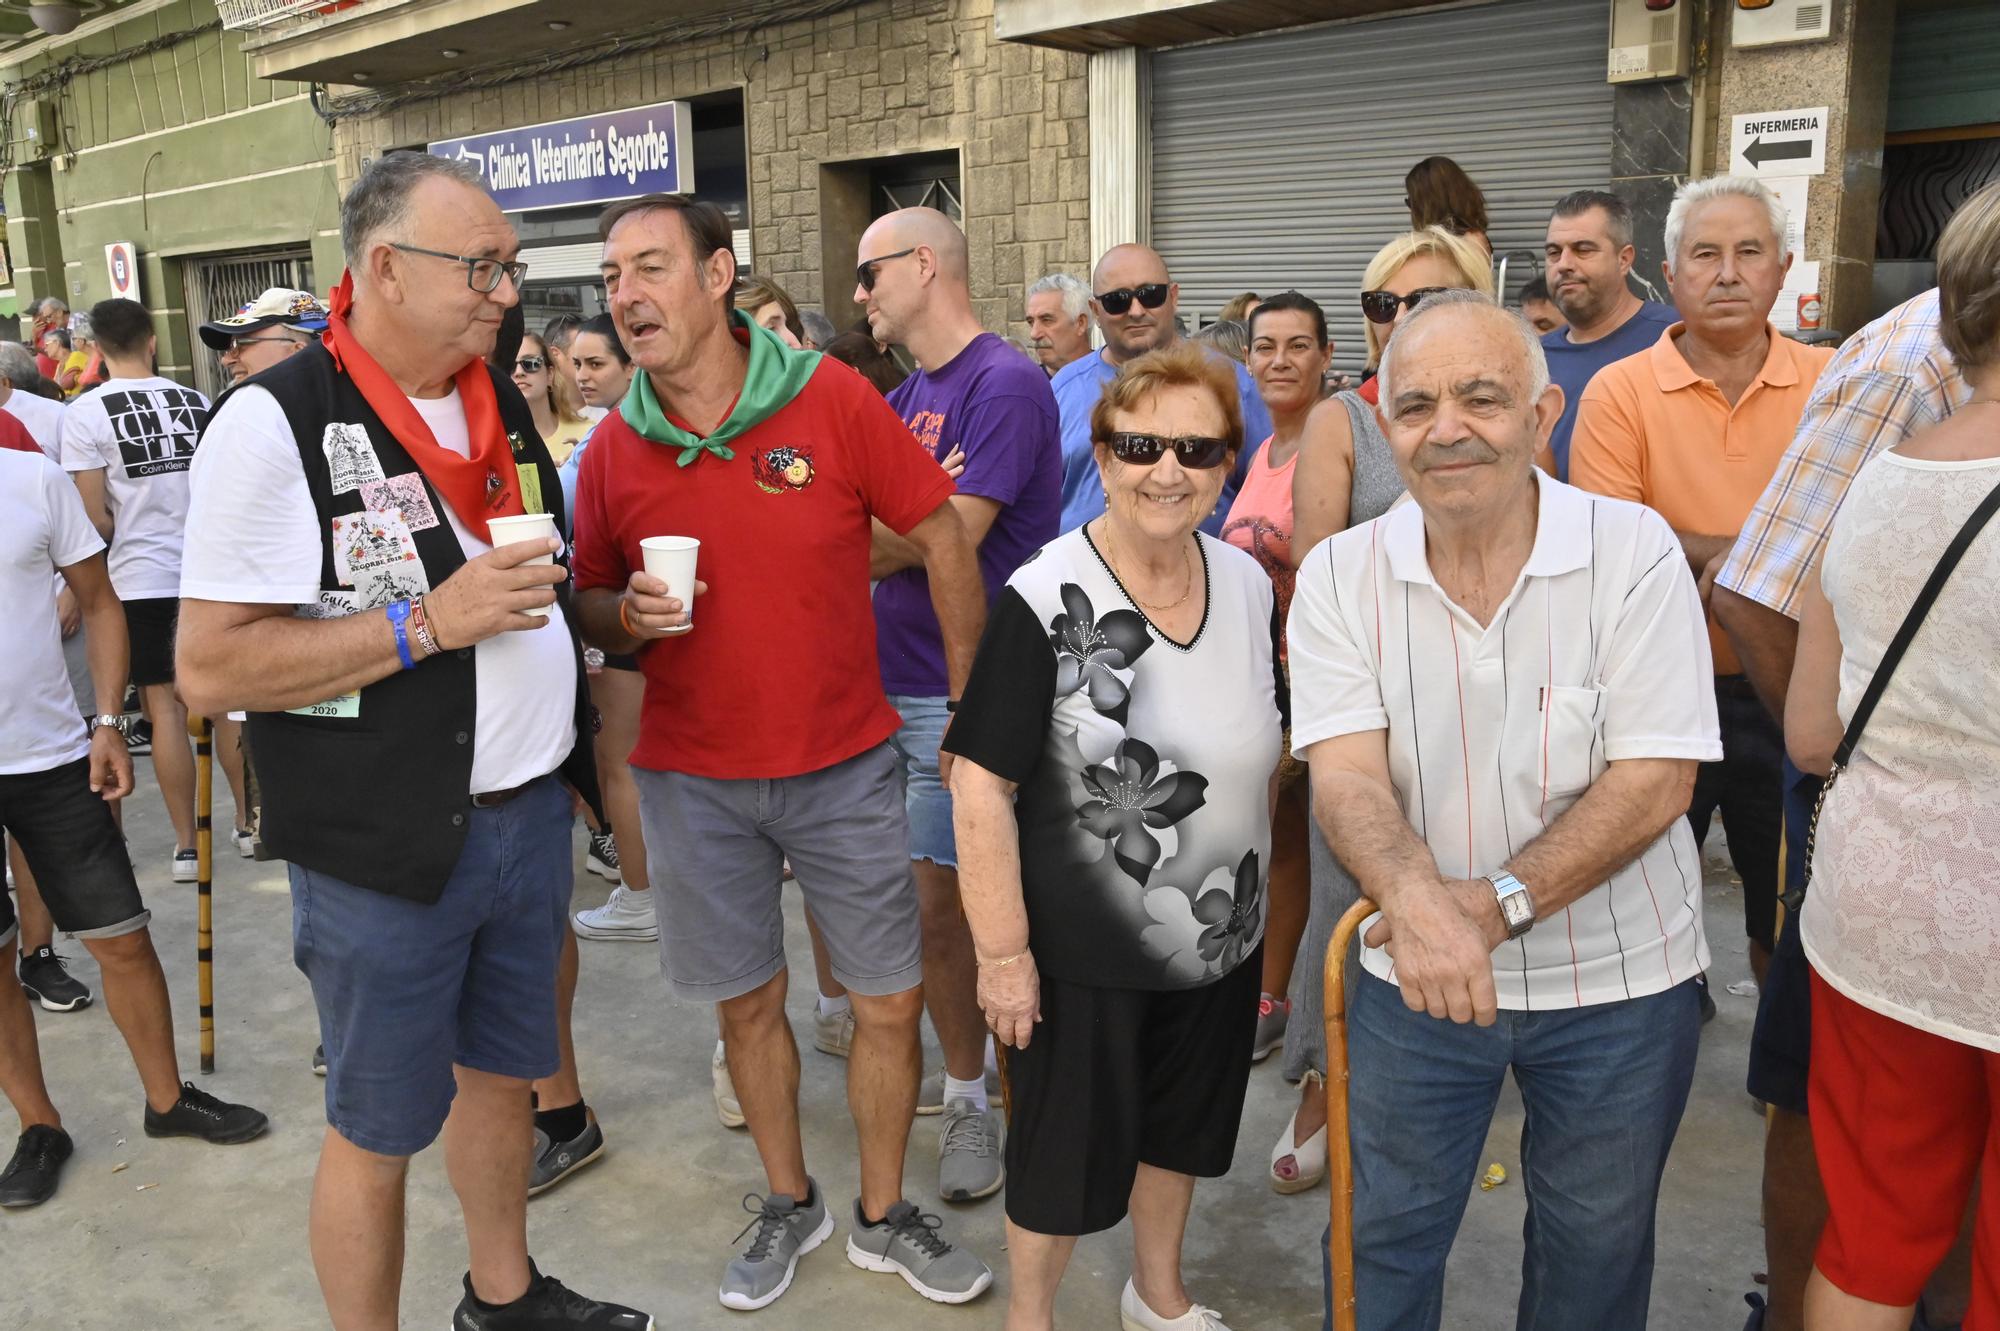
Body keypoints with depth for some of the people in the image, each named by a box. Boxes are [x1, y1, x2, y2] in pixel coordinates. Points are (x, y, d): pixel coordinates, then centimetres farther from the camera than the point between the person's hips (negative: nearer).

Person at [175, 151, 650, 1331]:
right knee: (379, 1128, 10)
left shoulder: (503, 406, 7)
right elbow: (211, 669, -20)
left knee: (502, 1068, 22)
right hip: (387, 848, -7)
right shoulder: (279, 424, -16)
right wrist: (429, 623, -24)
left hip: (530, 817, 7)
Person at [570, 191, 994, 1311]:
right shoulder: (614, 448, -2)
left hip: (847, 765, -1)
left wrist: (970, 708, -3)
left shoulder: (831, 399, -10)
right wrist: (631, 616, -16)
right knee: (747, 1001, 14)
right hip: (694, 777, 2)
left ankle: (884, 1216, 31)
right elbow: (591, 604, 9)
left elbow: (944, 540, -4)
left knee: (892, 1002, 7)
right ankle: (789, 1205, 38)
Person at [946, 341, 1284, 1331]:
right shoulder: (1044, 600, -20)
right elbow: (981, 785, -20)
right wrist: (1002, 952, -20)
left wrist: (1250, 895, 11)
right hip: (1082, 955, -5)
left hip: (1220, 942, 6)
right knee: (1064, 1154, 13)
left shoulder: (1250, 584, -2)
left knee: (1180, 1129, 25)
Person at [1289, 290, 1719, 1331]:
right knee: (1384, 1240, 16)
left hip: (1619, 981, 0)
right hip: (1415, 976, 1)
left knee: (1594, 1245, 20)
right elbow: (1345, 774, -17)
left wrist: (1497, 904, -26)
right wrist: (1417, 899, -37)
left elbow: (1653, 780, -16)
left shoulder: (1634, 552, -13)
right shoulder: (1340, 574, -8)